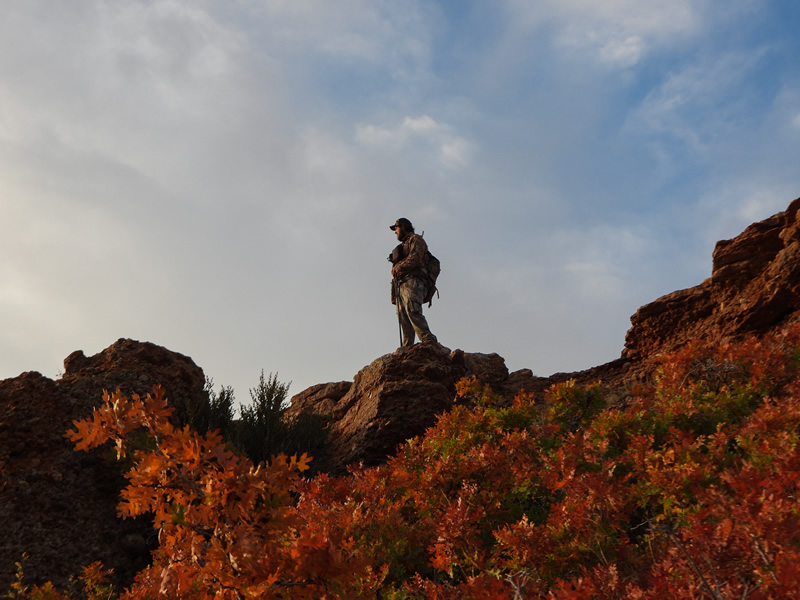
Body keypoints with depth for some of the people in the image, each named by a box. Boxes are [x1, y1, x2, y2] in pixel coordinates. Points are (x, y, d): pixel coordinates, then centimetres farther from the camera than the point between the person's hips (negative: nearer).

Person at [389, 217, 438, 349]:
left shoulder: (415, 239, 11)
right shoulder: (402, 247, 35)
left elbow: (415, 258, -9)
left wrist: (399, 267, -17)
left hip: (413, 280, -8)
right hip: (401, 284, 8)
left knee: (412, 310, -27)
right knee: (403, 315, -5)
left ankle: (428, 340, -35)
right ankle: (407, 348, -13)